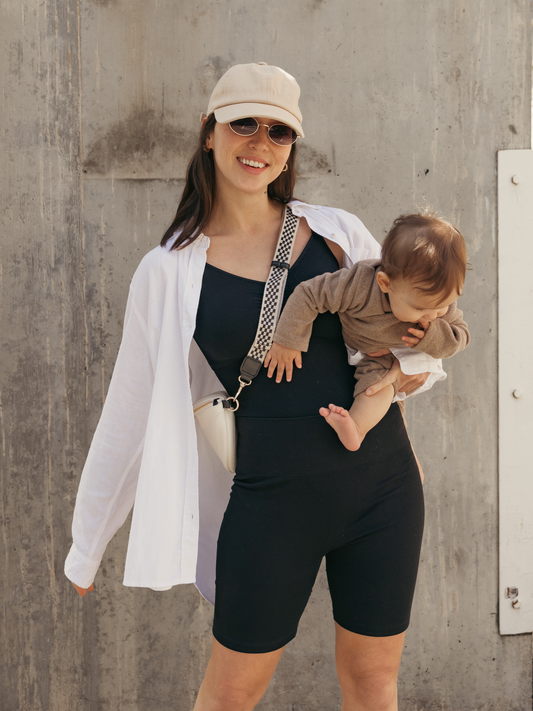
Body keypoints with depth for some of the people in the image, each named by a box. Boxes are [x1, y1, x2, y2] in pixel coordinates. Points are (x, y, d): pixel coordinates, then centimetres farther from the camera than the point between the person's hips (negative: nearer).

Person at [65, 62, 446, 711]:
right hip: (272, 501, -2)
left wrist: (411, 369, -8)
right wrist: (86, 546, 11)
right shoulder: (170, 272, -1)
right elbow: (131, 411, 5)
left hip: (383, 486, 2)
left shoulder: (338, 233, 3)